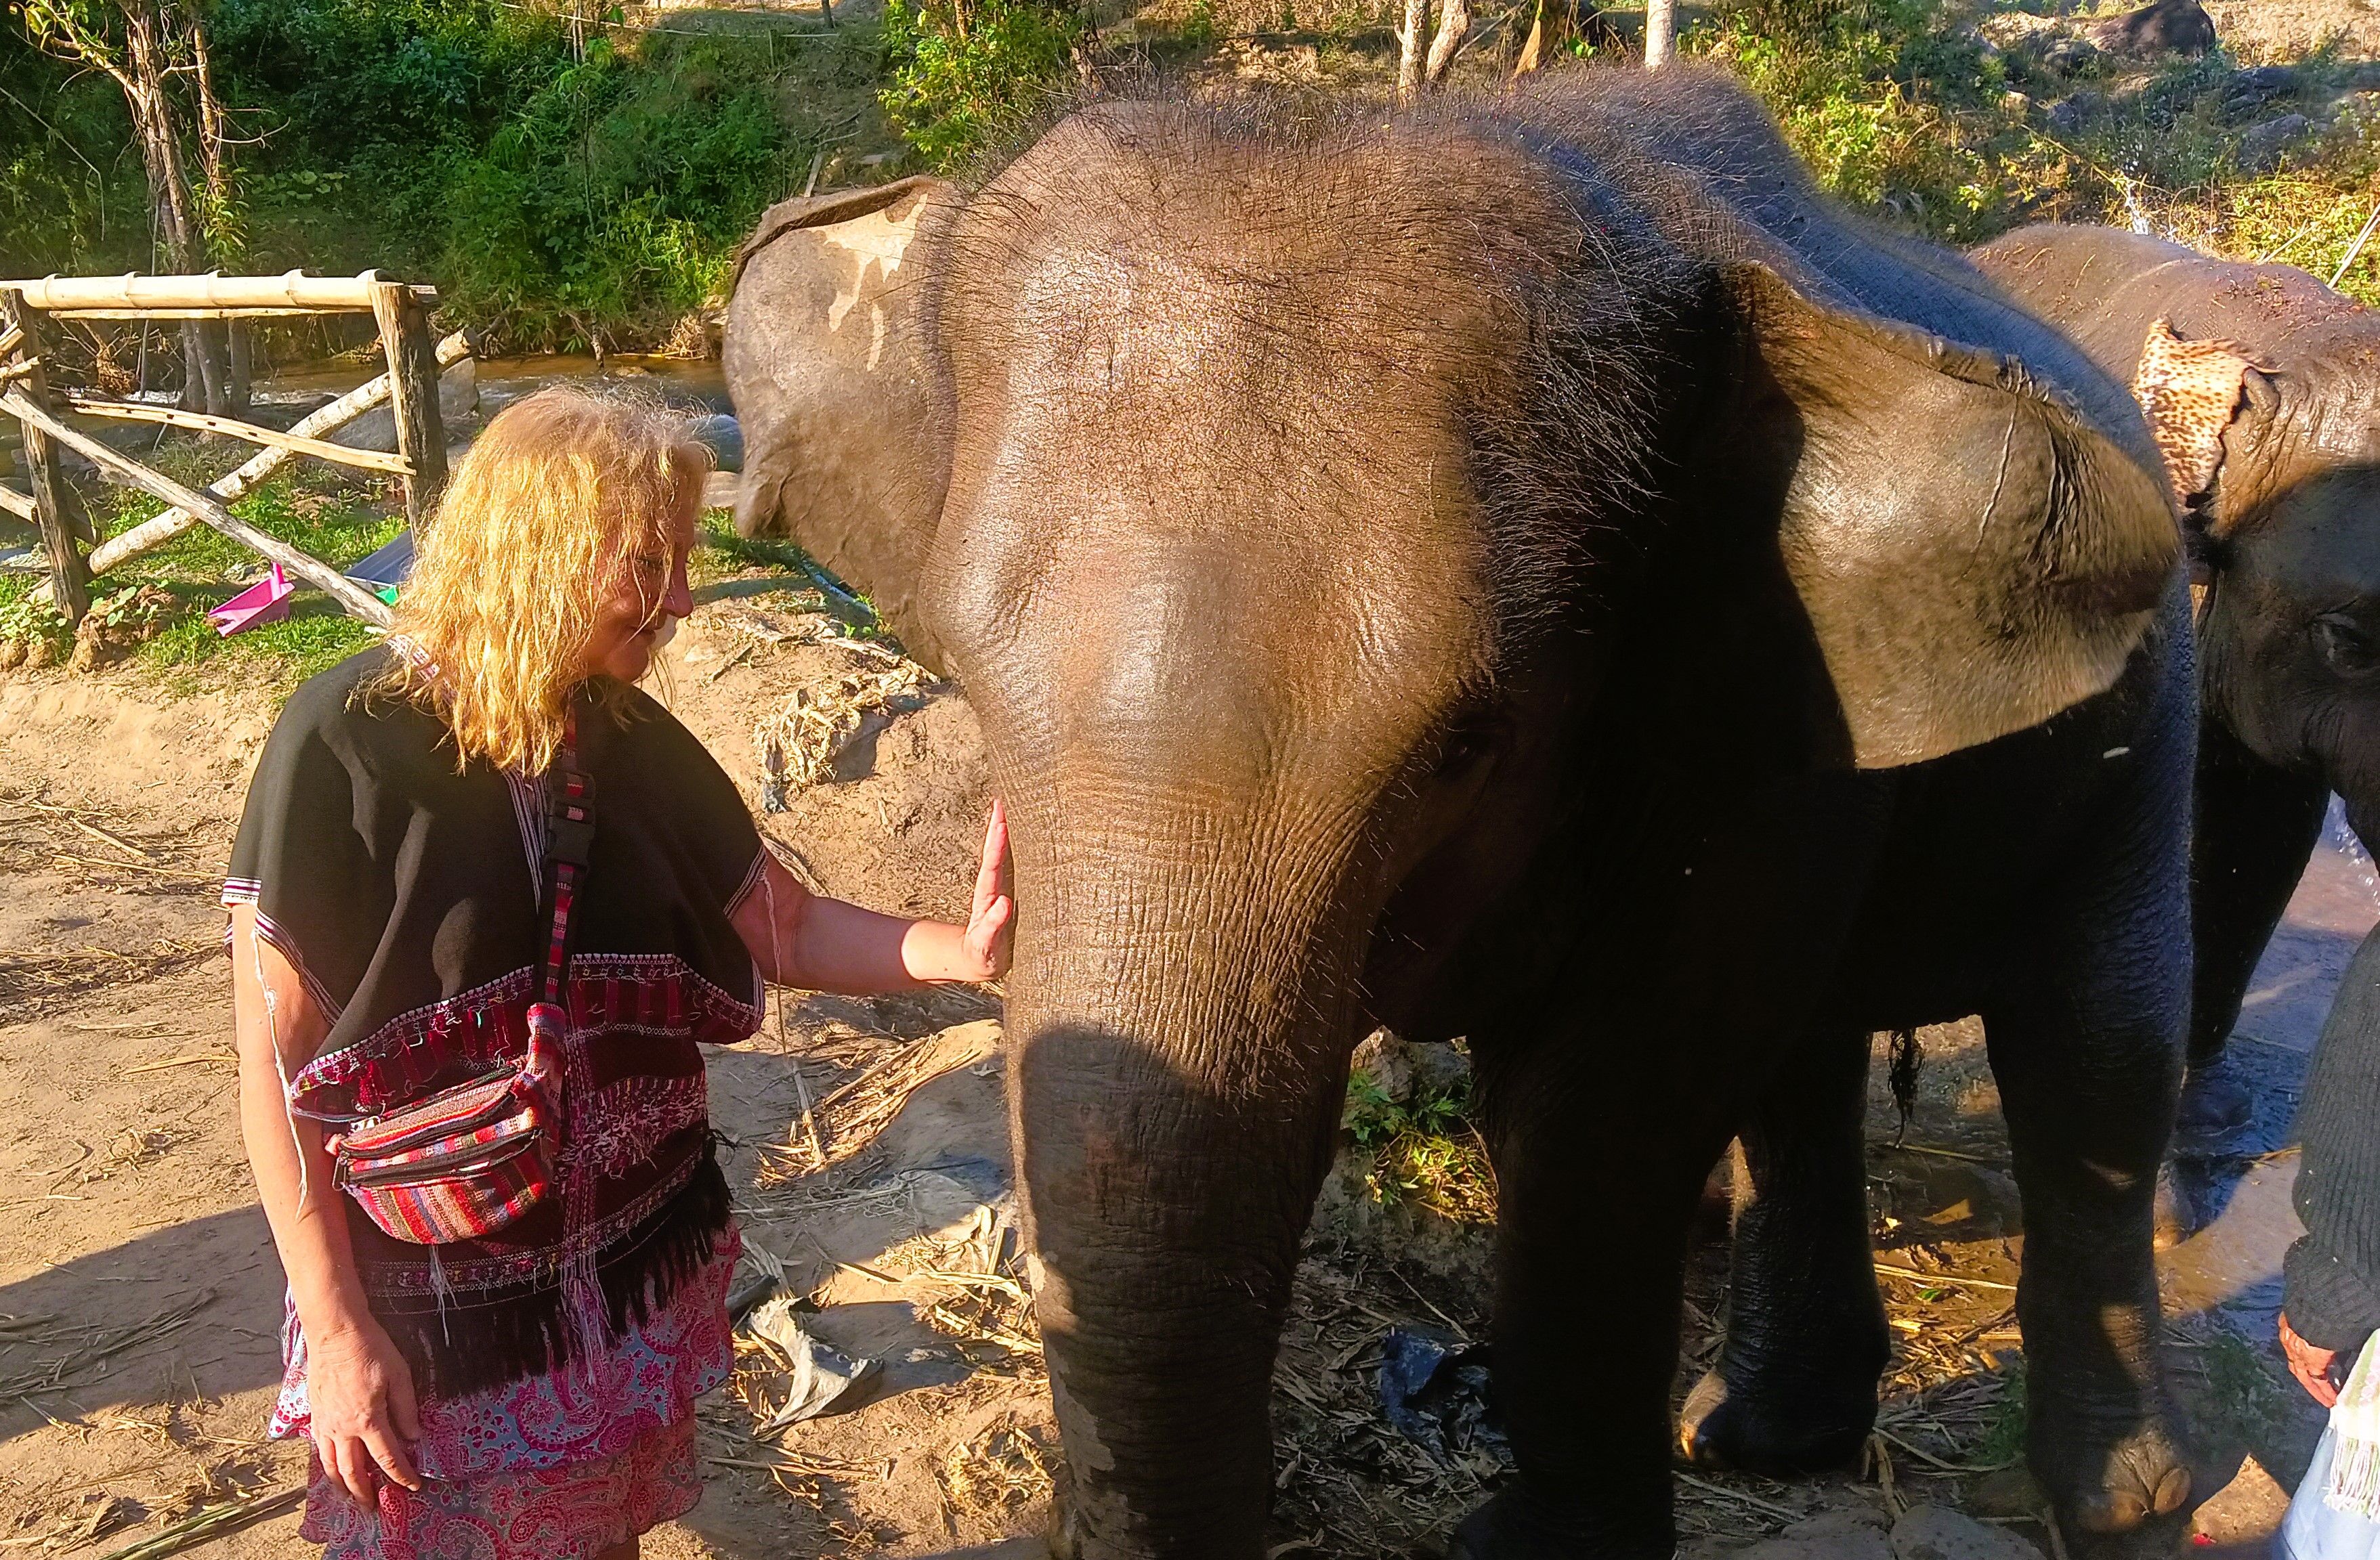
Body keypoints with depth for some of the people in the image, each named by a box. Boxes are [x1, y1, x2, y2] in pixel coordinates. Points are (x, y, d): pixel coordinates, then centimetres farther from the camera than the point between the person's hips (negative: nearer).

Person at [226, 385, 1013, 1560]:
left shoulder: (629, 740, -2)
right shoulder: (349, 747, -19)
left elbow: (790, 932, 1)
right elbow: (275, 1061, -16)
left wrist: (959, 952, -16)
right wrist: (336, 1329, -14)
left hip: (639, 1275, 5)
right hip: (439, 1313, -5)